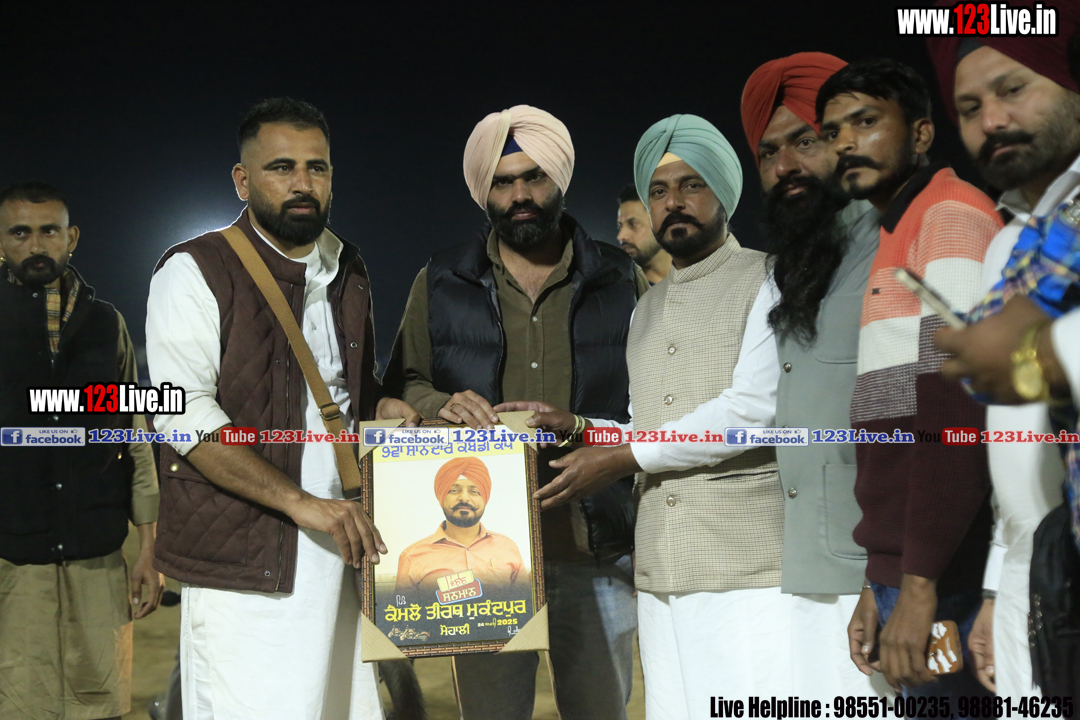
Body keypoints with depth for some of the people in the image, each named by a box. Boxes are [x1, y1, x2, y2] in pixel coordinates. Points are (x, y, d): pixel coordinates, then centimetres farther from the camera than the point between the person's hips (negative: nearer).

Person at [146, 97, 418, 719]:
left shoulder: (348, 275, 17)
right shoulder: (198, 271, -4)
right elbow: (184, 414, -15)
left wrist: (380, 408, 7)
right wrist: (301, 501, -20)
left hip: (342, 550, 6)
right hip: (244, 558, -6)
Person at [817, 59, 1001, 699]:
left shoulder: (951, 214, -7)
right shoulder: (900, 237, 22)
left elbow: (958, 414, -18)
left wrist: (920, 581, -22)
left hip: (940, 577, -9)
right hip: (906, 568, 9)